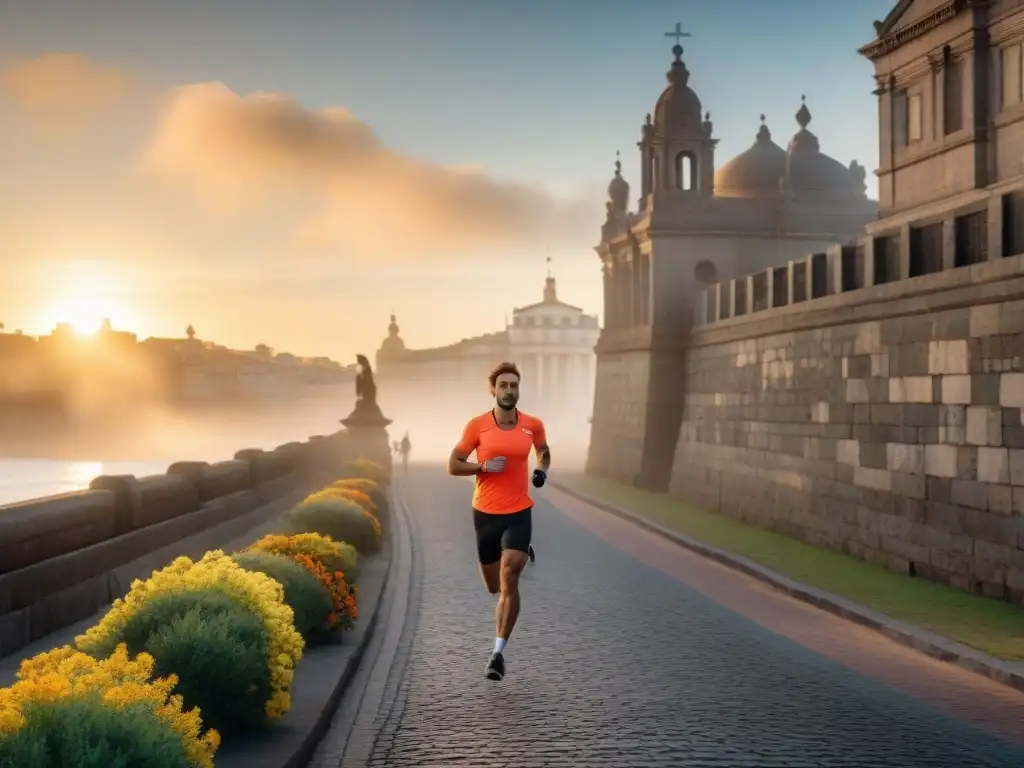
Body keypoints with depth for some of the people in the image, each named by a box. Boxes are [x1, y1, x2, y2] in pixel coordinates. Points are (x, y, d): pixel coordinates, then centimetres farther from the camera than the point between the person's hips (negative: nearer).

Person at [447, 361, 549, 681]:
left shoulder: (533, 425, 1)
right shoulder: (477, 425, -5)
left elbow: (543, 450, 23)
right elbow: (453, 465, -1)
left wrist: (542, 470, 2)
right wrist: (483, 466, -17)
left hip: (519, 513, -1)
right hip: (485, 513, 1)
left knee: (509, 581, -17)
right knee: (494, 586, 16)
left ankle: (498, 652, -11)